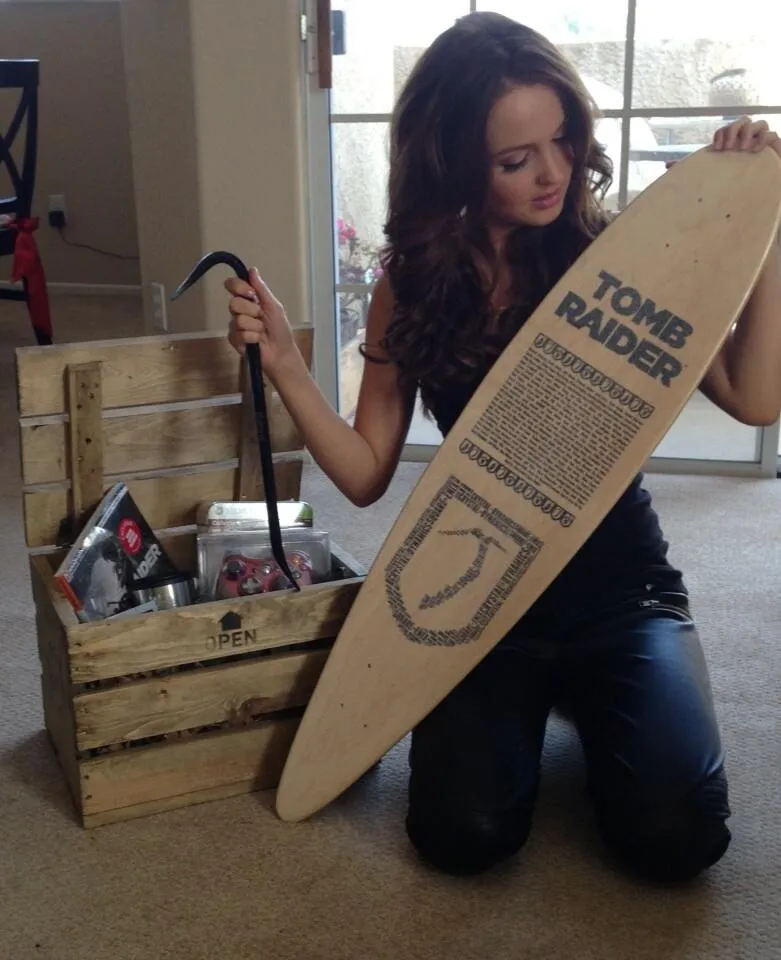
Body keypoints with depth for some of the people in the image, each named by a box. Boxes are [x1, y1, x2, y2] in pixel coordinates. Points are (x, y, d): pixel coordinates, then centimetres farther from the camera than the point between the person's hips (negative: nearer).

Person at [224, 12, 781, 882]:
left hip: (619, 584, 0)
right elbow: (366, 475, -2)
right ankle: (532, 703, 15)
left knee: (675, 835, -19)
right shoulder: (413, 282, -2)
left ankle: (586, 702, 15)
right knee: (464, 835, -19)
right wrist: (283, 363, -15)